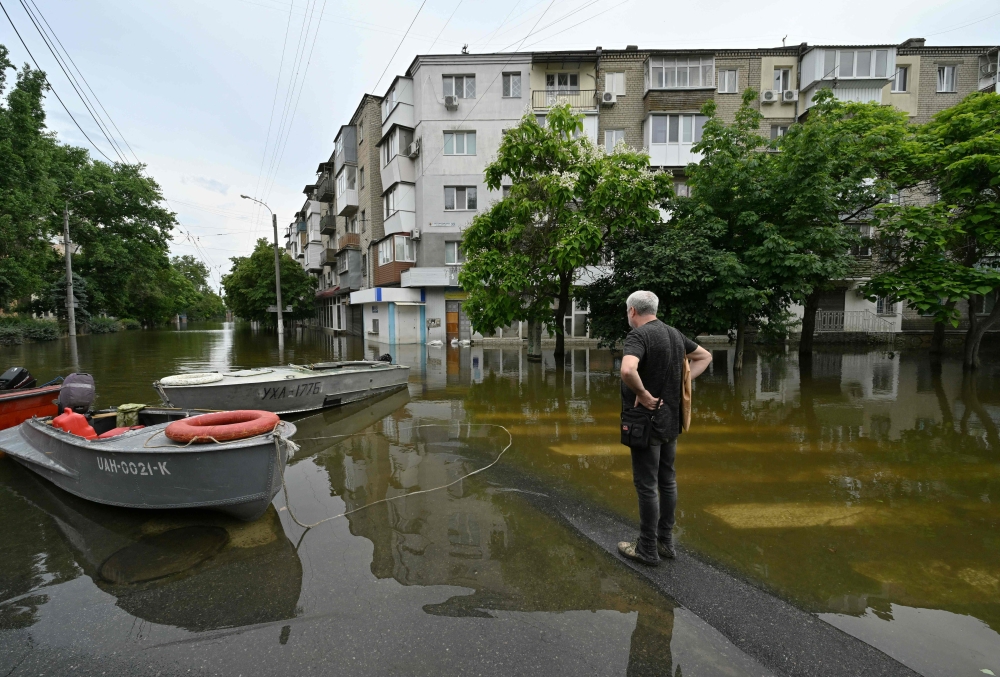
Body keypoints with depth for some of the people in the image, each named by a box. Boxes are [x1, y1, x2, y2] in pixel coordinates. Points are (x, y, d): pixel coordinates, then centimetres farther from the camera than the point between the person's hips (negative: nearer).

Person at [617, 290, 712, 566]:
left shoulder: (638, 335, -19)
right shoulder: (675, 334, 7)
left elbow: (628, 370, -38)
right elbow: (705, 356, 21)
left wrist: (642, 393, -21)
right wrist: (682, 380, 8)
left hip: (646, 422, -8)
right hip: (671, 420, 8)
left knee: (646, 485, 4)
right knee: (667, 480, 17)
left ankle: (647, 549, 17)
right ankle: (666, 541, 31)